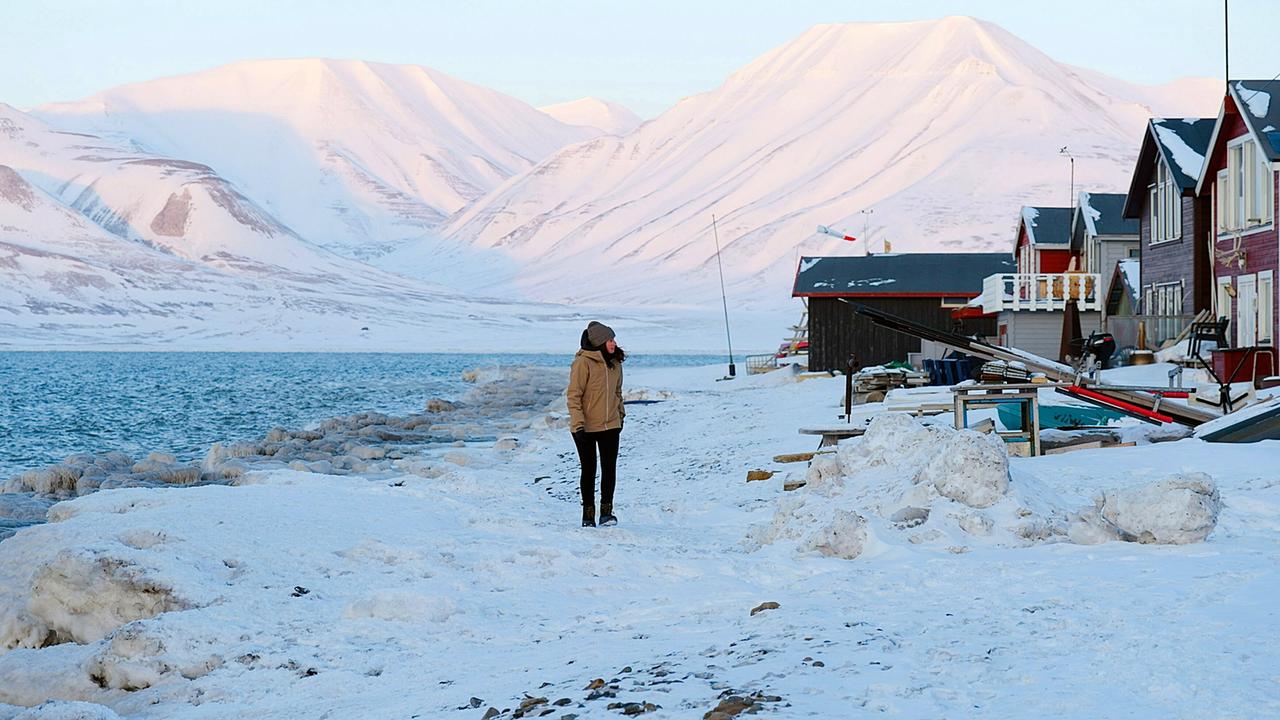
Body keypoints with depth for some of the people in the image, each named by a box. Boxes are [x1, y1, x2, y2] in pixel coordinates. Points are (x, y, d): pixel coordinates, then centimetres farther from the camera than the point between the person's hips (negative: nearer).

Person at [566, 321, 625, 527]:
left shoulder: (615, 362, 5)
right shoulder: (583, 363, -15)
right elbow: (573, 395, -15)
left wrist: (621, 415, 20)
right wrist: (578, 423, -20)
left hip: (610, 425, 5)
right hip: (586, 428, -5)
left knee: (610, 468, 0)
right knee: (589, 471, 5)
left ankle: (606, 512, 10)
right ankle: (588, 515, 15)